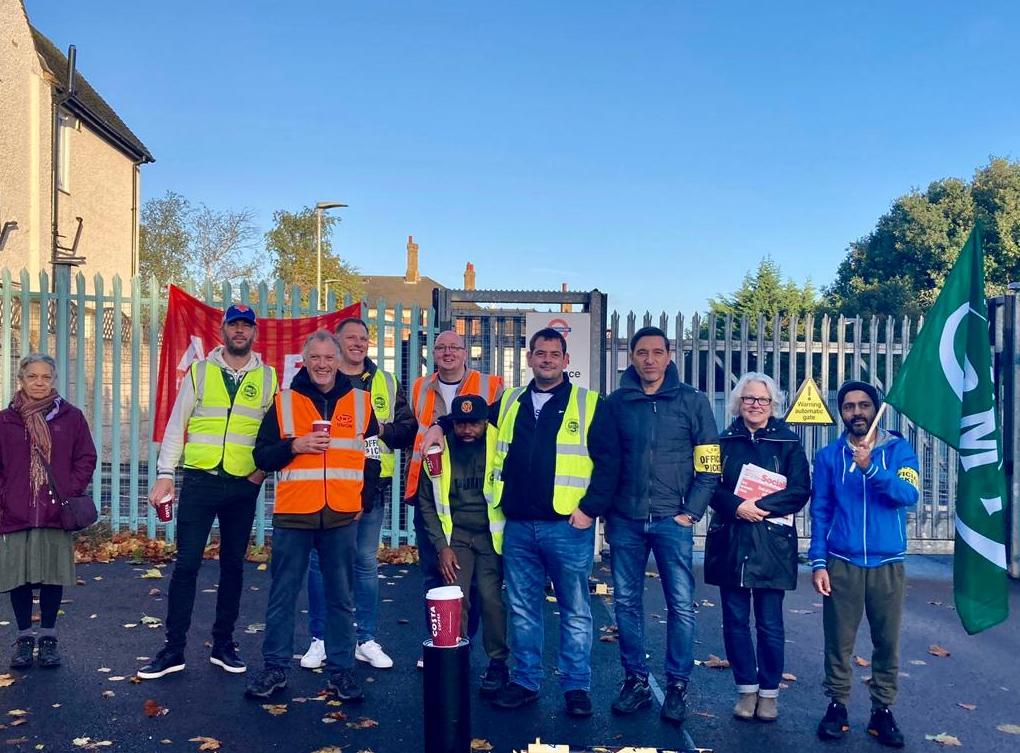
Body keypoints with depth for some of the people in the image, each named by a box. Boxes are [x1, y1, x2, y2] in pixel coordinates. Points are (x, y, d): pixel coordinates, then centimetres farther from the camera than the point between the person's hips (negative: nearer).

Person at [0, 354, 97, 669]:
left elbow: (86, 458, 5)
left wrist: (72, 492, -6)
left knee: (53, 576, 5)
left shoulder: (71, 417, 4)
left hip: (57, 512, 0)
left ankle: (48, 636, 18)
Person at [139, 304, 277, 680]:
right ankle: (173, 649, 9)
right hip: (199, 480, -1)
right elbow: (176, 425, 5)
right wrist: (165, 473, -1)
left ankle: (223, 645, 21)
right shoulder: (199, 371, 5)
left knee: (233, 565, 9)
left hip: (244, 486, 1)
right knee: (186, 564, -1)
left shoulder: (268, 378, 6)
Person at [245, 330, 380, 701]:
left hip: (342, 517, 1)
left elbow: (372, 458, 13)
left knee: (341, 599, 8)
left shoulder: (360, 402, 8)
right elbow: (262, 456, 4)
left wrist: (365, 500, 4)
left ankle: (341, 670, 19)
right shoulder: (284, 402, 5)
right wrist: (295, 445, -12)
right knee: (282, 597, 8)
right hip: (293, 516, 0)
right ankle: (275, 668, 22)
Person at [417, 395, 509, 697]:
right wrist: (442, 546, -1)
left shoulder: (498, 447, -6)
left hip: (491, 536, -1)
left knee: (491, 598, -12)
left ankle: (498, 664, 7)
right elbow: (427, 502, 6)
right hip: (455, 535, 2)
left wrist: (509, 537, -8)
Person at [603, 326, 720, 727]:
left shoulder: (693, 401, 0)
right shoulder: (616, 403, 5)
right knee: (626, 602, 8)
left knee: (680, 604, 1)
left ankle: (677, 685, 15)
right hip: (625, 520, 2)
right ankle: (635, 680, 21)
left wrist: (691, 513, -6)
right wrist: (605, 511, 4)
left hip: (672, 520, -2)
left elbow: (709, 466, 0)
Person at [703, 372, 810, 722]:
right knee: (735, 620, 6)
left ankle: (769, 692, 18)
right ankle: (746, 689, 20)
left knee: (770, 624, 3)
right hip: (729, 542, 2)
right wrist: (737, 506, -16)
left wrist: (760, 506, -15)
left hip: (772, 543, -2)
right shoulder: (724, 441, 8)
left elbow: (800, 492, -4)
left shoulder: (788, 442, 4)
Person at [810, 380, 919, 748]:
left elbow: (910, 494, -14)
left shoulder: (899, 449, 2)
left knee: (887, 641, 6)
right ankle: (837, 705, 17)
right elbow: (819, 511, 3)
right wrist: (817, 562, -4)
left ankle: (882, 710, 18)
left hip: (888, 563, 0)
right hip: (842, 563, 0)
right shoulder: (829, 456, 4)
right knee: (838, 640, 4)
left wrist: (870, 468, -28)